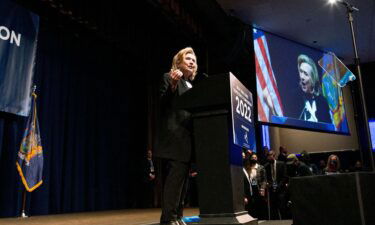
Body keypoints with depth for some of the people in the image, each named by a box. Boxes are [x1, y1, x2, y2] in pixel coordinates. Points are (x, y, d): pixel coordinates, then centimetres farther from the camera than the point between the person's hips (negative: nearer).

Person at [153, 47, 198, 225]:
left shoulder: (191, 86, 23)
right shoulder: (169, 78, 3)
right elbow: (162, 104, -8)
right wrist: (173, 85, -21)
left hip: (186, 138, 8)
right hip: (173, 137, -8)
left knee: (182, 179, 8)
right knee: (174, 178, -13)